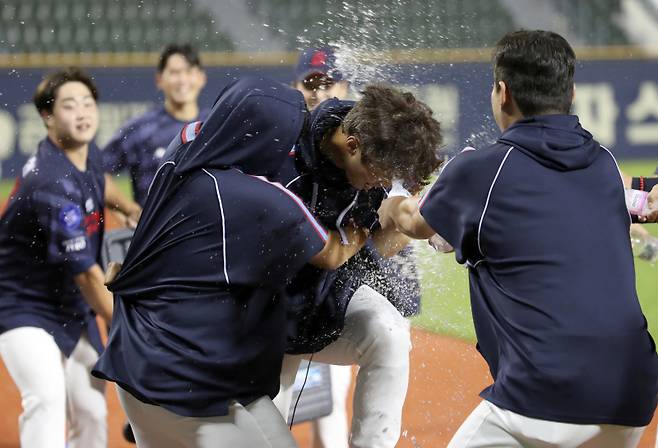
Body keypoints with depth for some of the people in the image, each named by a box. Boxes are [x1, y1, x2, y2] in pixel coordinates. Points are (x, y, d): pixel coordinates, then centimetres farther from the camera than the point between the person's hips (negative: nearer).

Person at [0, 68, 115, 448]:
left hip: (72, 310, 9)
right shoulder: (53, 184, -28)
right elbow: (87, 275, -24)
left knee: (91, 414, 8)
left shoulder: (88, 153, -1)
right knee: (48, 399, -29)